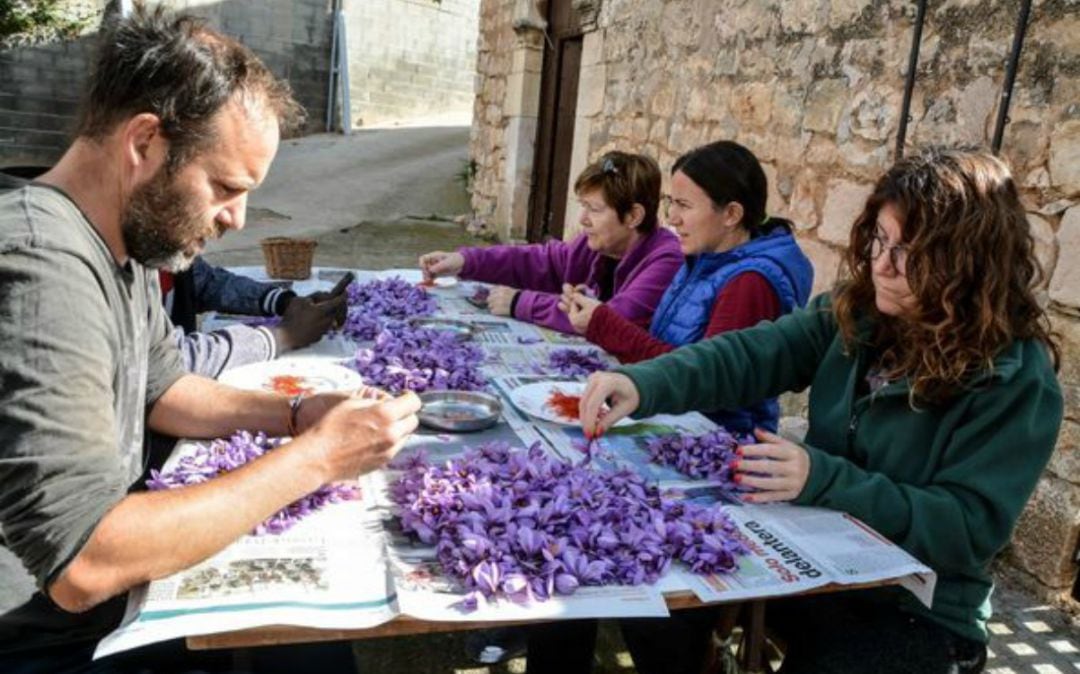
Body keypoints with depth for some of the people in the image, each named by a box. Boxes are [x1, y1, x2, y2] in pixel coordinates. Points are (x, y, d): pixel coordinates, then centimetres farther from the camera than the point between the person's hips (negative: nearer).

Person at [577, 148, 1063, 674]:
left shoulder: (1017, 379, -17)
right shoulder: (855, 311, -3)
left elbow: (970, 529, -20)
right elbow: (749, 355, -12)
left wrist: (822, 479, -31)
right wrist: (644, 384, -30)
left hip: (919, 612, -4)